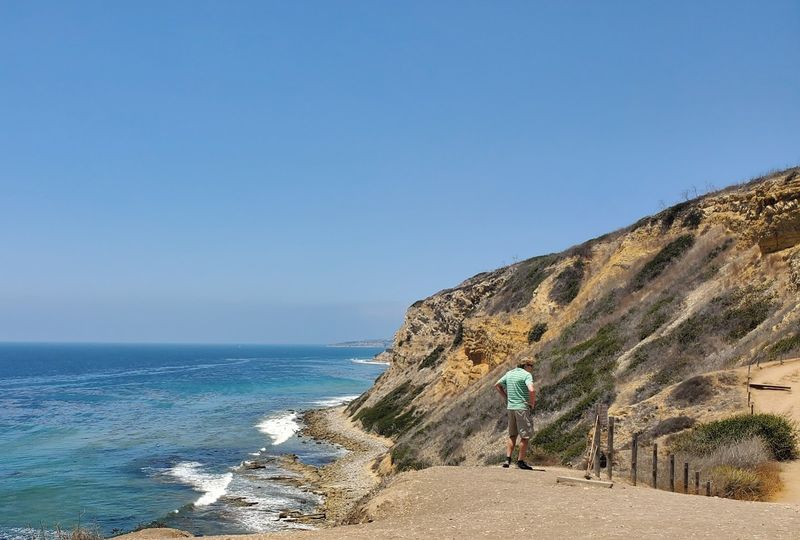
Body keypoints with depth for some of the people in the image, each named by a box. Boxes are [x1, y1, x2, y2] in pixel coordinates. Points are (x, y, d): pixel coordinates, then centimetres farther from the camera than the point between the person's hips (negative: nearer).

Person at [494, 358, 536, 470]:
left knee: (512, 435, 16)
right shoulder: (527, 375, -10)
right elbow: (531, 390, -26)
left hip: (510, 407, 7)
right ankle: (521, 461, 4)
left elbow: (497, 385, 21)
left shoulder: (509, 373, 12)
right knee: (525, 435, 3)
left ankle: (507, 459, 8)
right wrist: (532, 403, -10)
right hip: (523, 407, -7)